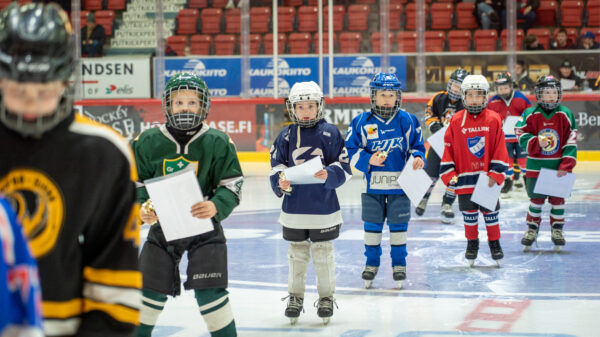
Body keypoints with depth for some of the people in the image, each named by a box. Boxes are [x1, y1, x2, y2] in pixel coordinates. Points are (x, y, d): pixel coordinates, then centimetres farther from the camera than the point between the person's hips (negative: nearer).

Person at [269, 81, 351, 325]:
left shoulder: (330, 133, -3)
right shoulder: (286, 136, 3)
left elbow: (344, 167, -4)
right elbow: (277, 165, 3)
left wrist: (328, 175, -23)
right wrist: (281, 182, -16)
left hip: (323, 206, -2)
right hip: (294, 206, 2)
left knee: (323, 253, 6)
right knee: (297, 254, 10)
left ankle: (326, 298, 19)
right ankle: (295, 297, 23)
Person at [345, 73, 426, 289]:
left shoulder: (407, 121, 0)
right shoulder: (362, 122, -2)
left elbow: (417, 146, 8)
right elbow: (350, 150, 0)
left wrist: (418, 158, -13)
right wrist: (368, 160, -15)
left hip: (399, 183, 0)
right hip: (372, 184, 0)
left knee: (398, 225, 6)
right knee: (372, 225, 8)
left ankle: (399, 263, 19)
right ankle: (372, 263, 22)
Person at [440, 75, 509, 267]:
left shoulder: (493, 120, -2)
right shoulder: (456, 121, 0)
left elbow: (500, 149, -1)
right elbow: (448, 148, 3)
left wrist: (495, 174, -6)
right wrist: (449, 174, -2)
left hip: (487, 177, -1)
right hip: (465, 177, 1)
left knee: (490, 211, 7)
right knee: (469, 213, 9)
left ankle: (495, 243, 21)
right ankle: (472, 243, 25)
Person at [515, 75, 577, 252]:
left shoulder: (565, 115, -2)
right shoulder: (530, 114, -4)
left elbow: (571, 143, -1)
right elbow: (522, 137, -4)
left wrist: (566, 166, -8)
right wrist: (537, 142, -23)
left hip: (558, 167, 1)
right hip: (536, 166, -1)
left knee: (557, 199, 7)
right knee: (536, 198, 6)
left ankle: (557, 230, 21)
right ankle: (532, 229, 21)